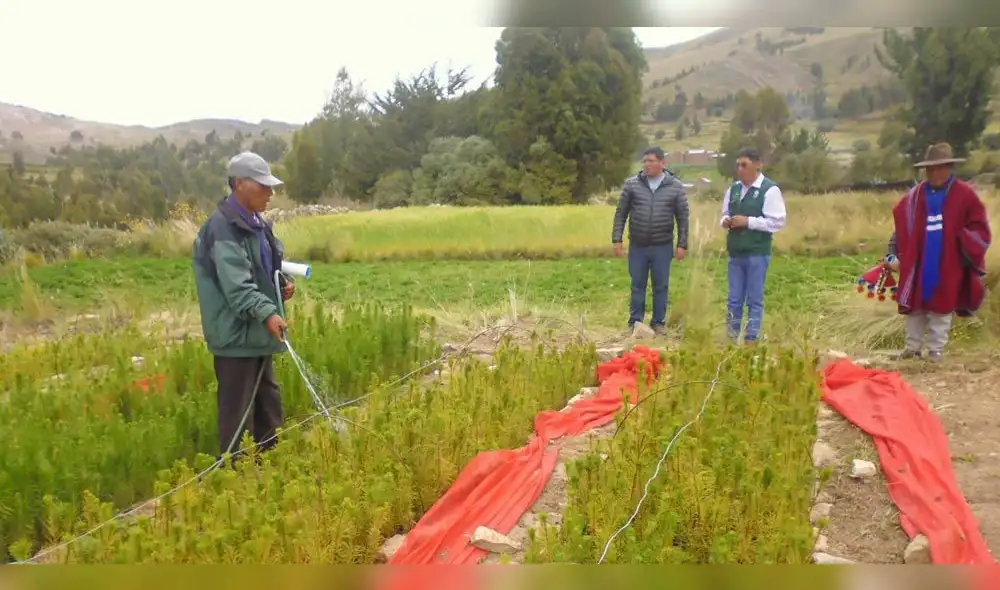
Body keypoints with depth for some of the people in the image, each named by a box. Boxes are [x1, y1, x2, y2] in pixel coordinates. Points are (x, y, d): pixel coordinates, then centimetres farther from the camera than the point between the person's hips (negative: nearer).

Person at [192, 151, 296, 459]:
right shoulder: (223, 228, -19)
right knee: (238, 412, -1)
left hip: (258, 332, 10)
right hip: (236, 334, -10)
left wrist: (285, 282, 0)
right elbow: (236, 285, -29)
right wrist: (267, 314, -41)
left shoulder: (256, 223, 10)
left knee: (268, 405, 20)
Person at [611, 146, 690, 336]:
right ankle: (635, 322, 21)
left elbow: (683, 217, 2)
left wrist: (682, 245, -2)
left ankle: (659, 322, 21)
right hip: (637, 245, 0)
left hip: (663, 246, 0)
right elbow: (621, 213, 3)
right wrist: (617, 239, -3)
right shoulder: (632, 184, -1)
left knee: (661, 286, 8)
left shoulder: (675, 186, -1)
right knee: (637, 285, 10)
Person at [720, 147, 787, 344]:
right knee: (734, 300, 11)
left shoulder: (770, 190, -9)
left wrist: (748, 221, -18)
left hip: (757, 254, -6)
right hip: (735, 253, 6)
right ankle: (731, 339, 20)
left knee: (755, 301, 4)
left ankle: (751, 341, 12)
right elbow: (725, 215, 20)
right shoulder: (733, 189, 10)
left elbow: (777, 222, -13)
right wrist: (725, 221, -3)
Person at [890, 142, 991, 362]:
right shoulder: (914, 197, 4)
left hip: (947, 266, -3)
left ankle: (936, 351, 15)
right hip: (918, 264, 3)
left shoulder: (965, 195, -5)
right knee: (914, 306, 10)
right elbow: (901, 225, 16)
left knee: (941, 307, 5)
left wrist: (963, 244, -16)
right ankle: (912, 347, 22)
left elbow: (981, 230, -1)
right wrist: (900, 252, 7)